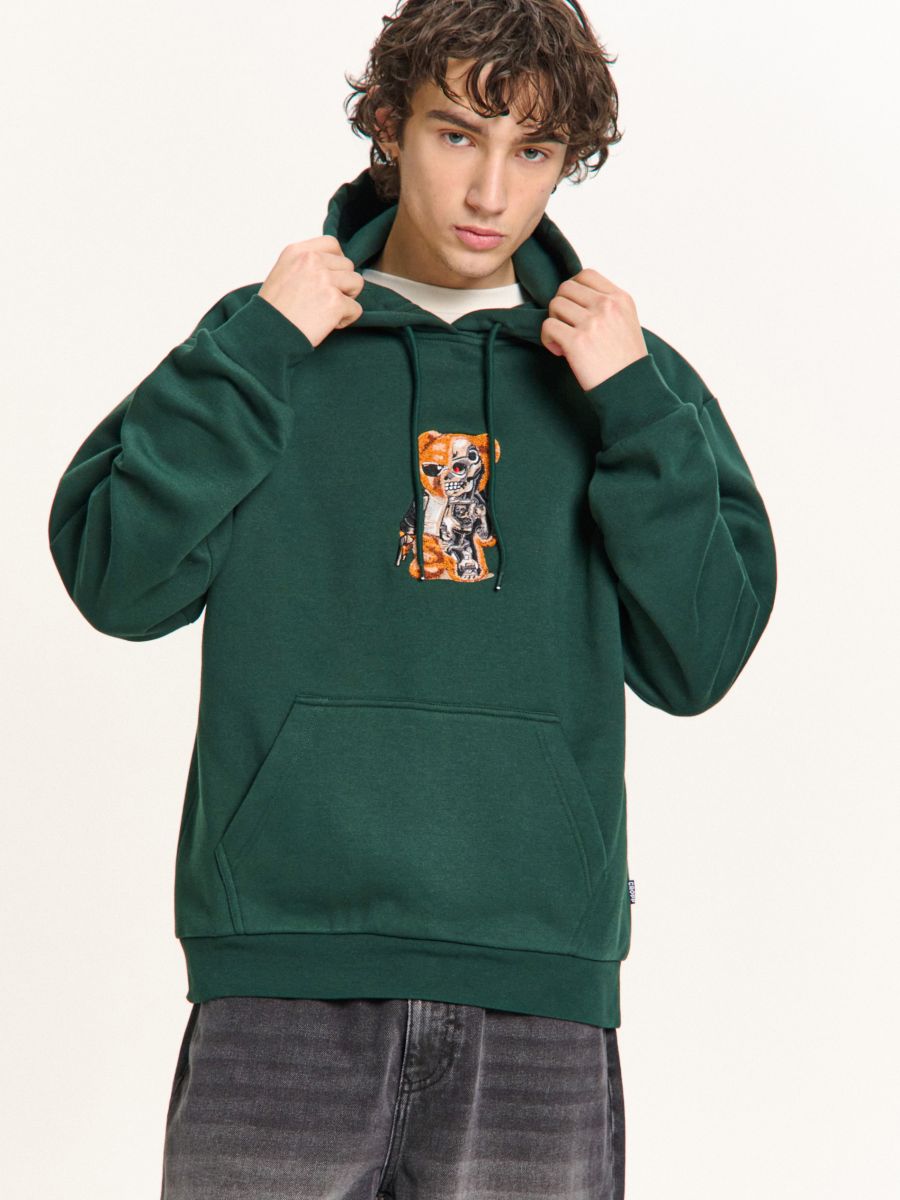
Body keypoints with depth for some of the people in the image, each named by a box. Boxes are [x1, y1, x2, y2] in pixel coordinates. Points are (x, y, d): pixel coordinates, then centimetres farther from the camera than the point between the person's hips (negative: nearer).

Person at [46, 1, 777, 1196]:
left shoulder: (630, 376, 11)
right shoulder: (270, 346, 9)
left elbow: (696, 661, 3)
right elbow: (118, 580, -2)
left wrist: (635, 409, -5)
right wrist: (256, 348, -7)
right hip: (283, 973, -1)